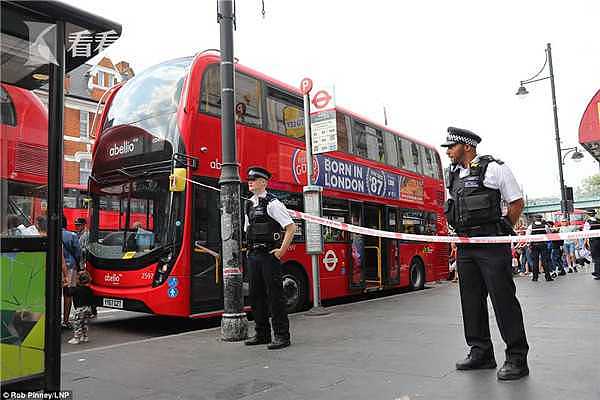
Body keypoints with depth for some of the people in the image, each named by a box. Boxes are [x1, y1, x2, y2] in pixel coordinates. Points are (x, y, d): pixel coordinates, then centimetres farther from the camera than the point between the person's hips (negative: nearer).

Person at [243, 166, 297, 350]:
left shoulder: (272, 203, -9)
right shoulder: (249, 205, 15)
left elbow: (291, 227, -13)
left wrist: (282, 250, -14)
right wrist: (250, 249, 16)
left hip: (269, 255, -8)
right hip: (253, 255, 8)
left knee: (274, 295, -4)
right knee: (256, 295, 11)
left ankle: (282, 335, 4)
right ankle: (262, 334, 22)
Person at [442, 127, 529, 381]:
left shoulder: (494, 168, -3)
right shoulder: (452, 175, 15)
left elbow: (517, 202, 2)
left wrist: (501, 231, -1)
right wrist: (461, 232, 14)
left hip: (491, 246, -7)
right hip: (465, 248, 7)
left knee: (503, 299, -4)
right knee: (471, 300, 10)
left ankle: (517, 358, 5)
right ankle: (481, 353, 22)